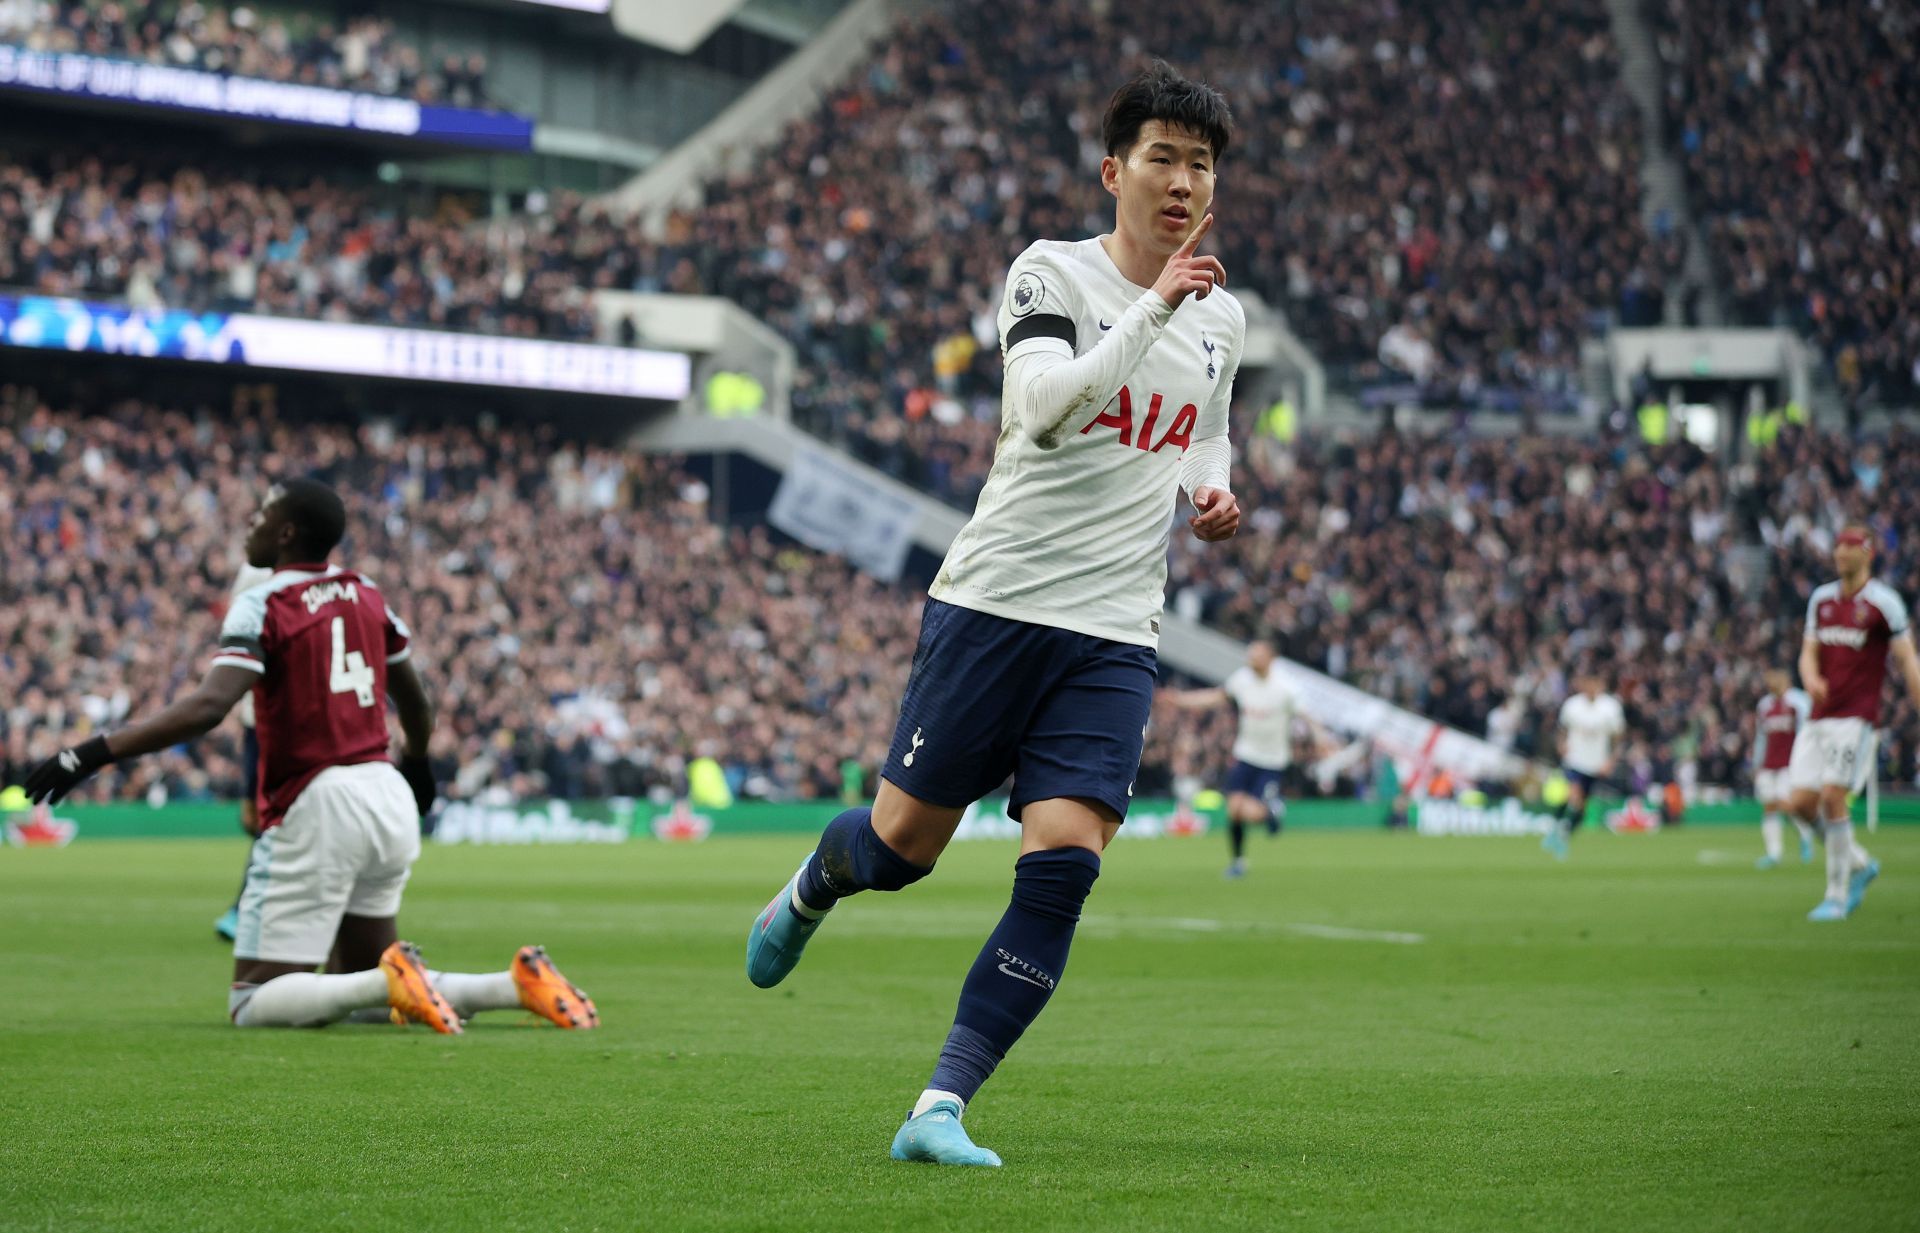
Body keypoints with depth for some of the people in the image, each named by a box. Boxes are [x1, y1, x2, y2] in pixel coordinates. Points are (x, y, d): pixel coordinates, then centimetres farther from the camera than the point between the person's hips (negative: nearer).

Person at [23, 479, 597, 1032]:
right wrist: (416, 763, 47)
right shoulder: (366, 595, 12)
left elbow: (206, 708, -24)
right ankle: (517, 983, 0)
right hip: (390, 798, 7)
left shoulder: (263, 605, -9)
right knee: (355, 989, 19)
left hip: (318, 807, -7)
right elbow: (416, 703, 26)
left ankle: (393, 981, -25)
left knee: (254, 1004, -3)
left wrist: (94, 752, -24)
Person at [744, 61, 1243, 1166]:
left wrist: (1210, 494, 9)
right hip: (995, 604, -3)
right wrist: (1157, 305, -29)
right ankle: (812, 890, 42)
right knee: (903, 846, 4)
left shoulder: (1223, 317, 12)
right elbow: (1045, 408, -24)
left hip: (1116, 637, 4)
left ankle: (942, 1108, -11)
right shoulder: (1053, 273, -5)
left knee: (1063, 863, -14)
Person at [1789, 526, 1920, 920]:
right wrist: (1811, 678, -11)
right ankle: (1860, 864, 22)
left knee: (1832, 797, -16)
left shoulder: (1883, 603, -4)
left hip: (1856, 717, -6)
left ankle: (1837, 896, -6)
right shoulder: (1821, 599, 13)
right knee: (1801, 804, -1)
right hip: (1820, 717, 6)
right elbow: (1809, 653, 12)